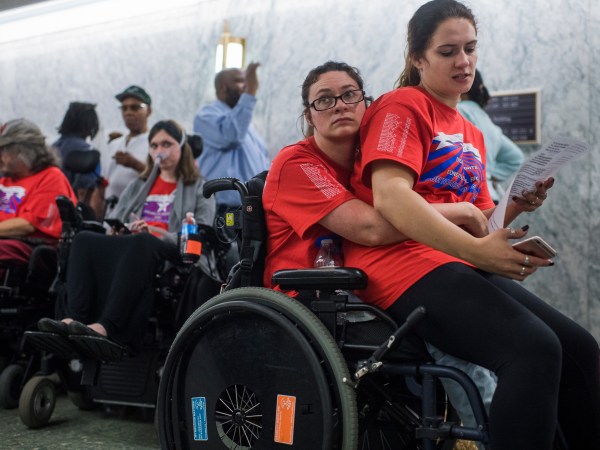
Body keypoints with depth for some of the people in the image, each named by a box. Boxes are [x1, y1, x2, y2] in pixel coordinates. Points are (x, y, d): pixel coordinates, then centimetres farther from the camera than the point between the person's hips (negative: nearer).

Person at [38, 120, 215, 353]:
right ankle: (74, 318, -42)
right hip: (130, 250, 5)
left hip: (175, 256, -4)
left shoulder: (200, 189, 16)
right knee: (84, 239, -24)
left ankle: (106, 326, -51)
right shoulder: (137, 186, 32)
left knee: (141, 243, -39)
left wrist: (155, 232, -14)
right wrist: (114, 231, -1)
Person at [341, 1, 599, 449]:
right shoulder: (402, 106, 0)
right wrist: (475, 249, -26)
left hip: (461, 266, 8)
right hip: (405, 262, -8)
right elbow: (389, 197, -17)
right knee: (534, 349, -28)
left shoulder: (471, 134, 25)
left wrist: (514, 208, -1)